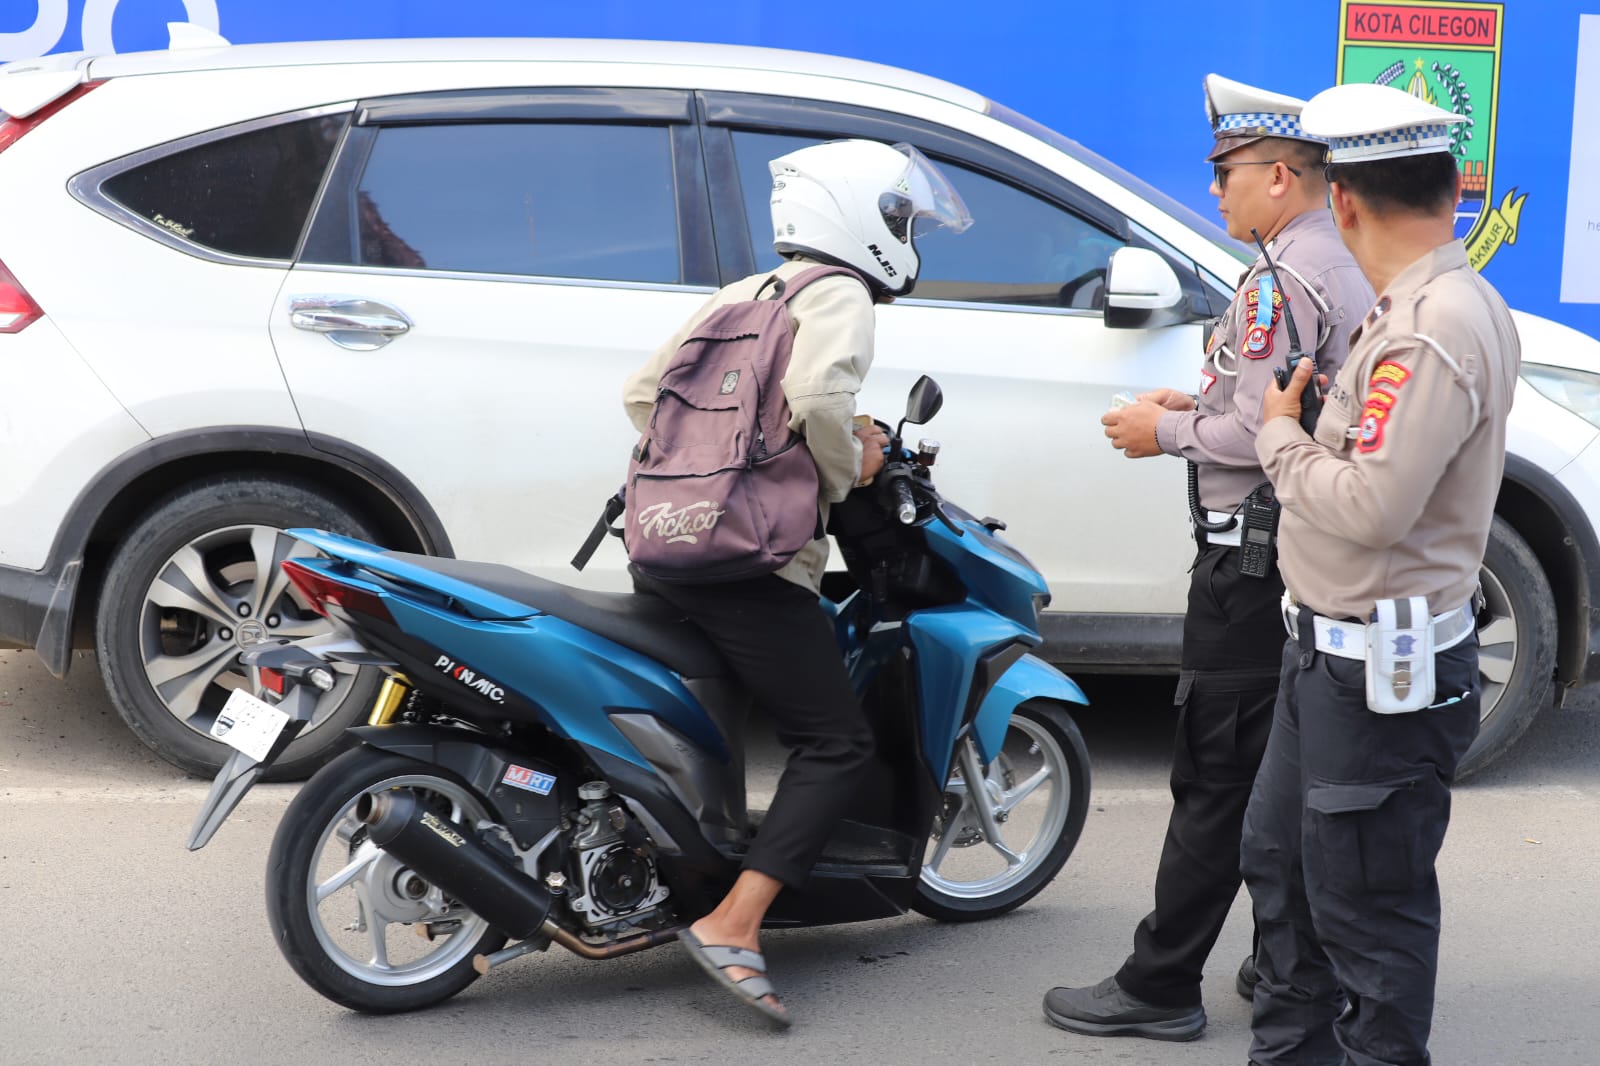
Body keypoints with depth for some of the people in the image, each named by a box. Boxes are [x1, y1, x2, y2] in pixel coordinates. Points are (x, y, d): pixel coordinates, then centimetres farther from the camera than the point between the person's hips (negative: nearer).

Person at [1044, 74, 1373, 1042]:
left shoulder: (1284, 280, -17)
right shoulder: (1348, 271, 14)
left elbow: (1257, 434, -22)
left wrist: (1167, 434, -7)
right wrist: (1197, 404, 12)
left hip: (1255, 557, -10)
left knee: (1215, 780, -5)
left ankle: (1160, 988, 1)